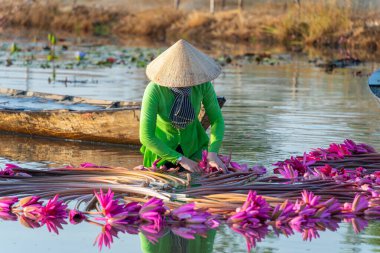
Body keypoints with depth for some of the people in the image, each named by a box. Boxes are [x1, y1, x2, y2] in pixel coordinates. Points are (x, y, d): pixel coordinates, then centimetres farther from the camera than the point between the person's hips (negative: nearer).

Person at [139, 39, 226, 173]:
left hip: (191, 142, 2)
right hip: (162, 143, -2)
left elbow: (217, 119, -14)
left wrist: (212, 154, -30)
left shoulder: (203, 84, -25)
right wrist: (181, 160, -32)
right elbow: (146, 137, -31)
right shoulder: (154, 90, -33)